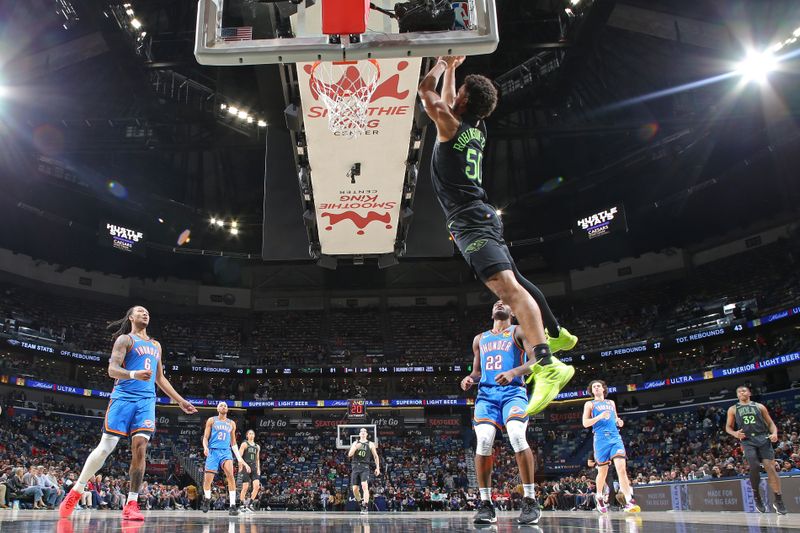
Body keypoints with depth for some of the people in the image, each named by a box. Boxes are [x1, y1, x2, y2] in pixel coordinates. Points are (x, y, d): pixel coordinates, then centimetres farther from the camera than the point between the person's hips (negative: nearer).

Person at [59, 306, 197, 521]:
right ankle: (76, 492, 13)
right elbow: (112, 369, -9)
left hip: (147, 400, 4)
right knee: (106, 447, -5)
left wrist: (179, 400, 23)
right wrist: (134, 374, -29)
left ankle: (131, 504, -6)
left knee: (140, 448, -8)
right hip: (123, 397, -4)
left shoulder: (156, 345, 23)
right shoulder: (125, 339, 4)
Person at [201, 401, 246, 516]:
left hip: (226, 451, 1)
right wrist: (205, 447, -18)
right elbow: (205, 438, 5)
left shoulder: (231, 423, 16)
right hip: (213, 451, -1)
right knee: (208, 479, -3)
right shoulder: (211, 420, 9)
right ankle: (207, 499, 29)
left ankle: (232, 505, -22)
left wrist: (240, 459, 13)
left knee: (230, 475, -22)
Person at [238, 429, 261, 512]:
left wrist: (258, 469, 12)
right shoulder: (244, 444, 0)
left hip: (254, 468, 5)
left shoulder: (257, 447, 18)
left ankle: (250, 504, 1)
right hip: (245, 468, -5)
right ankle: (243, 506, 6)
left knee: (257, 486, -9)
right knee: (245, 487, -6)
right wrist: (245, 465, -20)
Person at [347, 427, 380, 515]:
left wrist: (377, 468, 5)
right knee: (355, 489, 0)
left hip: (365, 467, -3)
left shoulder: (370, 444, 7)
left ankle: (366, 507, -20)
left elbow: (376, 456, 12)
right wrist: (355, 448, -14)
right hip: (355, 467, 3)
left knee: (364, 486, -21)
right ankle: (361, 503, 23)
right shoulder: (355, 443, 12)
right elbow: (349, 454, 2)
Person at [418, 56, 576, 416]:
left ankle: (547, 366, -38)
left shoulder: (451, 125, -6)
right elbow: (447, 100, 36)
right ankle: (556, 334, 40)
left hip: (469, 220, -10)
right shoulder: (477, 129, 16)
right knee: (513, 280, 26)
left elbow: (425, 90, 5)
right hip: (481, 216, 10)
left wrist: (443, 63, 19)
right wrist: (453, 68, 41)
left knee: (506, 286, -25)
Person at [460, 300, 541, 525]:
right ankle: (486, 504, -9)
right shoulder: (480, 339, 23)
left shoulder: (519, 332, 9)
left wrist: (513, 372, -22)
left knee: (517, 437, -28)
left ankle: (530, 501, -17)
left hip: (513, 391, -3)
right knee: (483, 442, -18)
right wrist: (470, 379, 2)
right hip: (486, 393, 4)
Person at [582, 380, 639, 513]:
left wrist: (619, 422, 6)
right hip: (601, 439, -2)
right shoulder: (590, 404, 10)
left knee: (622, 468, -15)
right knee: (603, 471, 6)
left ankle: (629, 501, -23)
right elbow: (585, 423, 0)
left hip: (615, 437, 2)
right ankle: (599, 497, 30)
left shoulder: (611, 403, 22)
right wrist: (599, 417, -14)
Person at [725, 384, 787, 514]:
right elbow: (728, 427, 15)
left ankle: (778, 500, 1)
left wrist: (774, 433, -8)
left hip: (763, 439, 1)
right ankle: (756, 495, 3)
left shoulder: (759, 406, 13)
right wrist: (735, 433, -7)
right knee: (755, 467, -18)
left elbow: (770, 423, 13)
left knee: (770, 468, -8)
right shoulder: (733, 409, 13)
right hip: (748, 441, -1)